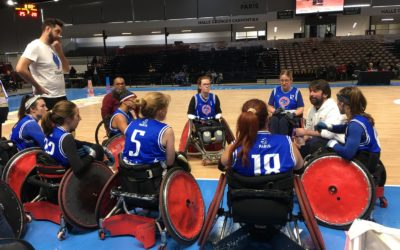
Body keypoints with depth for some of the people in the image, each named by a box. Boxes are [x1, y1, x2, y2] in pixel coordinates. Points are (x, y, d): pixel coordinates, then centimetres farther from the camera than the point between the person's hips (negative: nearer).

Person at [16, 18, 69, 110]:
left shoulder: (53, 47, 15)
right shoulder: (36, 45, -11)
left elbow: (66, 69, 16)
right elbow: (20, 69, -22)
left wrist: (60, 51, 3)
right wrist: (38, 87, -15)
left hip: (61, 96, 9)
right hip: (46, 98, -9)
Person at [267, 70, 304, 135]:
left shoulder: (296, 92, 4)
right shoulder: (275, 91, 10)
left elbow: (301, 108, 0)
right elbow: (269, 107, 9)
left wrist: (293, 114, -21)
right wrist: (275, 111, -14)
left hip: (291, 117, -2)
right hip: (278, 115, 2)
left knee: (283, 121, -36)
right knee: (273, 120, -34)